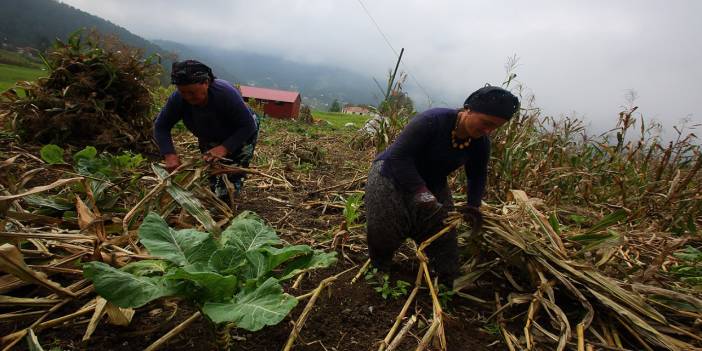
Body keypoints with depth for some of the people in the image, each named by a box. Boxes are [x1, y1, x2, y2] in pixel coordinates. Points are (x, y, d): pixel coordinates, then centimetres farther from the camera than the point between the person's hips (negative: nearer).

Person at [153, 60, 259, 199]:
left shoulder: (226, 94, -38)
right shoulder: (178, 98, -27)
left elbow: (248, 126, -33)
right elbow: (161, 126, -15)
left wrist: (225, 148, -43)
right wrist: (169, 154, -30)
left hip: (240, 135, -4)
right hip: (209, 138, 4)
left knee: (233, 177, -11)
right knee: (213, 176, 2)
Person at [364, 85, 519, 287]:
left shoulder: (481, 142, -11)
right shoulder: (432, 121, -33)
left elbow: (477, 175, 6)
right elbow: (399, 157, -32)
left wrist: (473, 205, -8)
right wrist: (420, 192, -40)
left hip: (432, 185, 6)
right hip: (392, 177, -5)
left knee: (442, 236, 2)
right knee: (384, 232, -3)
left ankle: (447, 284, 20)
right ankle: (378, 268, 27)